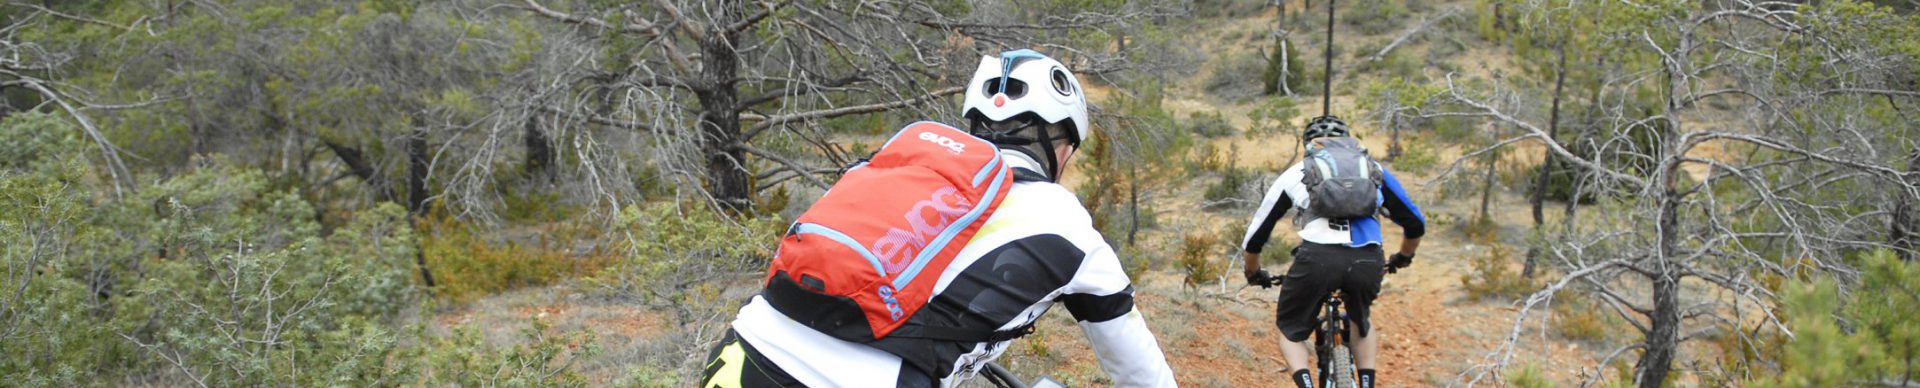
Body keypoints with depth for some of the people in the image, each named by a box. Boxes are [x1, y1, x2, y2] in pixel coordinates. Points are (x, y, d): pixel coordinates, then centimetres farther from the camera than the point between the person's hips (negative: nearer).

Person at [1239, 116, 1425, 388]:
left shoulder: (1295, 174, 25)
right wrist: (1403, 258, 53)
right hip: (1367, 262, 2)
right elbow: (1415, 223, 33)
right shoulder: (1372, 169, 28)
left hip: (1318, 259, -2)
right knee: (1361, 321, 34)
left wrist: (1254, 274, 46)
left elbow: (1255, 236, 27)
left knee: (1291, 330, 22)